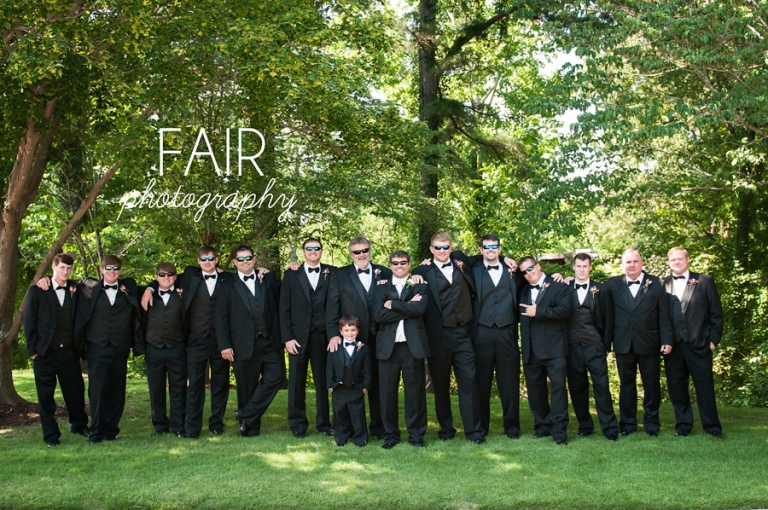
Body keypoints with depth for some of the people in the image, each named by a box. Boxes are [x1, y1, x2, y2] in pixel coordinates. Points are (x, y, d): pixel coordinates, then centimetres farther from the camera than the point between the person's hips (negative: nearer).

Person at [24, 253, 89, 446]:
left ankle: (79, 425, 30)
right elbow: (29, 321, -2)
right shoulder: (37, 291, -2)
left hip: (70, 351, 2)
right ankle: (51, 434, 15)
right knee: (46, 394, 4)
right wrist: (33, 349, -6)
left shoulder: (76, 290, 6)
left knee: (76, 390, 10)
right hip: (45, 352, -2)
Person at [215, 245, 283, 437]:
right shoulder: (228, 286, 6)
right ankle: (250, 428, 17)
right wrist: (224, 345, -8)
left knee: (275, 377, -11)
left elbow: (281, 301, 4)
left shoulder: (268, 280, 13)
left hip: (270, 342, 2)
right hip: (244, 345, -2)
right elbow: (221, 318, 1)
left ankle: (246, 415, 3)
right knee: (247, 387, 4)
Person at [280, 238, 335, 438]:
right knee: (297, 381, 4)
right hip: (298, 336, 0)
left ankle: (324, 423, 14)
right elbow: (284, 308, 3)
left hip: (323, 335, 0)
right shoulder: (291, 275, 7)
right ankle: (298, 424, 15)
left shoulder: (331, 273, 7)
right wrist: (287, 337, -5)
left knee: (323, 380, 4)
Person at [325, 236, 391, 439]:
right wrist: (333, 334, -9)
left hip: (378, 338, 1)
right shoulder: (339, 275, 6)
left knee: (377, 383, 7)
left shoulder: (384, 273, 8)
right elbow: (332, 306, 0)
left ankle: (378, 427, 18)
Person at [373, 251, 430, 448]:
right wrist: (408, 307, -9)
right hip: (388, 346, 1)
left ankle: (416, 434, 13)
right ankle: (390, 434, 15)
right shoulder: (382, 288, 12)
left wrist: (393, 304, -8)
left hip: (413, 345, -1)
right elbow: (378, 315, -5)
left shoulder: (419, 286, 9)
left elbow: (420, 308, -11)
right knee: (388, 391, 3)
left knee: (415, 390, 3)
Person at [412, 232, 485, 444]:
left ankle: (474, 430, 3)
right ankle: (446, 428, 20)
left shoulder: (460, 267, 14)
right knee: (440, 384, 7)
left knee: (469, 380, -3)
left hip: (461, 333, 2)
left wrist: (464, 270, 1)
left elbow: (474, 291, 8)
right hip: (437, 335, -2)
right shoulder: (424, 272, 4)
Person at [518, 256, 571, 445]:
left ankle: (559, 430, -4)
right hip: (531, 349, 6)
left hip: (554, 347, -6)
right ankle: (542, 426, 19)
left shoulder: (558, 286, -1)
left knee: (558, 386, -7)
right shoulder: (523, 289, 17)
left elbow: (564, 309, -14)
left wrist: (538, 312, -16)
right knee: (535, 387, 9)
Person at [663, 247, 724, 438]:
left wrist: (713, 339, -3)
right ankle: (683, 424, 18)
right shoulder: (662, 285, 7)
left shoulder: (704, 281, 4)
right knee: (676, 385, 7)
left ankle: (712, 426, 11)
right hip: (672, 344, 2)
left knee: (705, 384, 2)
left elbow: (716, 313, 3)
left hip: (698, 343, -2)